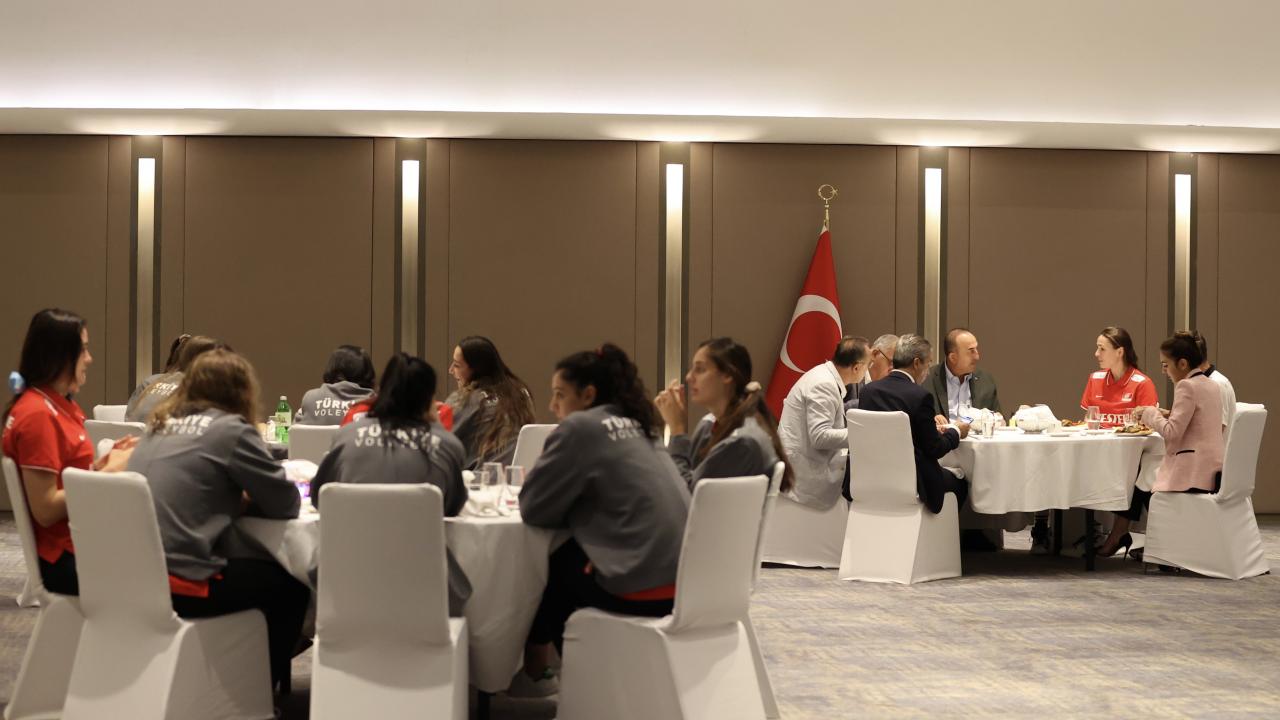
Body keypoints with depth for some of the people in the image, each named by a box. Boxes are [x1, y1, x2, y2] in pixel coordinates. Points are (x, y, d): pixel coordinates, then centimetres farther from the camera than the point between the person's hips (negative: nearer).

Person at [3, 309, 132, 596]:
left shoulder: (58, 404, 10)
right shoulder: (38, 414, -18)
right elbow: (46, 510, -22)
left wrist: (106, 462, -1)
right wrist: (109, 473, -16)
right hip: (67, 559, -8)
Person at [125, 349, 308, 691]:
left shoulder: (160, 425, 14)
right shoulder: (231, 430, -7)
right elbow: (287, 503, -3)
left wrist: (234, 498, 16)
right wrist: (247, 498, 15)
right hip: (178, 584, -8)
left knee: (257, 568, 29)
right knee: (290, 584, 13)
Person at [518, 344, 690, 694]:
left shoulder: (580, 426, -7)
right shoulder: (638, 427, 17)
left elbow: (533, 509, -4)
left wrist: (537, 477, 15)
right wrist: (575, 511, 18)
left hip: (641, 587, -8)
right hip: (681, 580, 8)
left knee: (542, 567, 19)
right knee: (563, 558, 26)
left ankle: (535, 671, 37)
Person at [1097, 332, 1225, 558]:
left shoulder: (1187, 386, -16)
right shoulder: (1211, 385, 14)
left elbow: (1172, 432, -20)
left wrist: (1150, 413, -6)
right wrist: (1164, 415, 12)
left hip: (1194, 472, -9)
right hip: (1212, 469, 9)